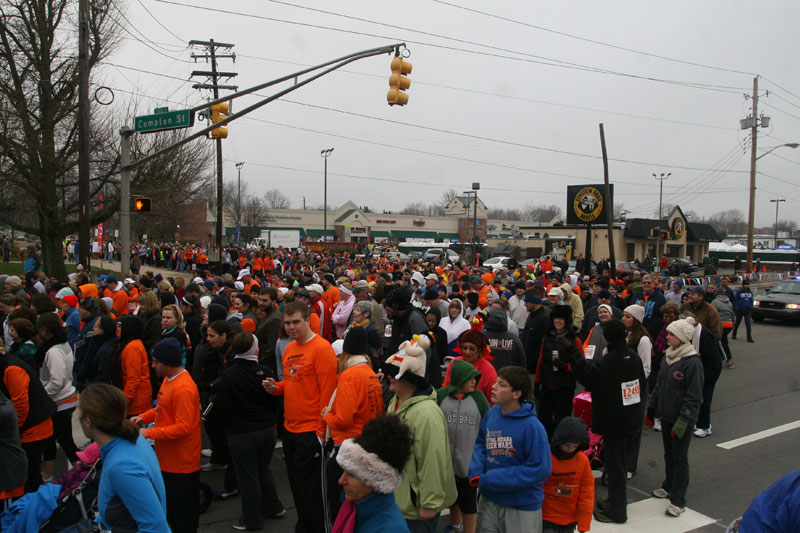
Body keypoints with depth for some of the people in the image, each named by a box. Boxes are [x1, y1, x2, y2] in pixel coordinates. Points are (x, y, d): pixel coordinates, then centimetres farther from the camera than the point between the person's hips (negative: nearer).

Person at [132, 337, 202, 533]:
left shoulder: (184, 388, -25)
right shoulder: (168, 379, 7)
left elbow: (183, 427, -26)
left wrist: (149, 433, -21)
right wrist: (143, 417, 3)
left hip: (180, 464, -10)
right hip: (169, 459, 10)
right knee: (170, 510, 23)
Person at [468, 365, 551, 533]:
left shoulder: (532, 426, -23)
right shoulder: (491, 413, -6)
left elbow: (540, 469, -22)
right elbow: (480, 444, 8)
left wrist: (489, 480, -22)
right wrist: (475, 472, -12)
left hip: (523, 507, -5)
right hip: (488, 499, 5)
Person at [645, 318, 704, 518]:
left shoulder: (692, 362, -18)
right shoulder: (667, 357, 6)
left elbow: (693, 396, -18)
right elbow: (659, 385, 15)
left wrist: (682, 422, -19)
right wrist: (651, 410, 15)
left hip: (682, 419, -7)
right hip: (666, 415, 7)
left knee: (680, 458, 2)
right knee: (668, 454, 19)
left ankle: (678, 500, 10)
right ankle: (669, 486, 35)